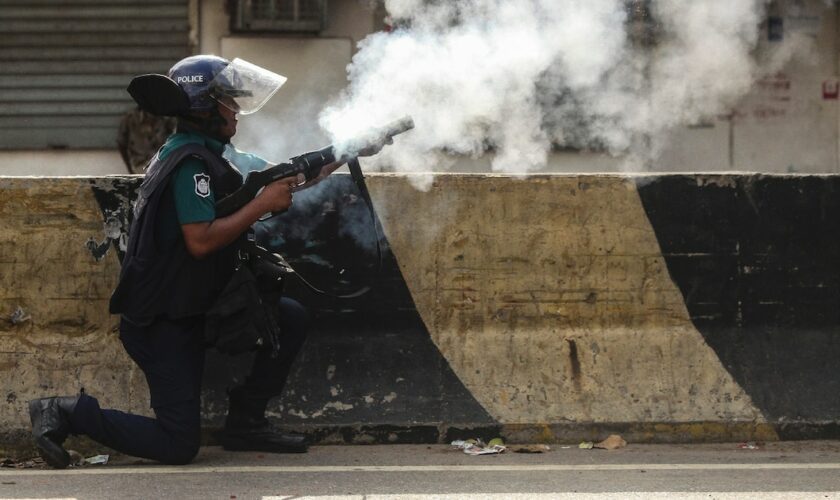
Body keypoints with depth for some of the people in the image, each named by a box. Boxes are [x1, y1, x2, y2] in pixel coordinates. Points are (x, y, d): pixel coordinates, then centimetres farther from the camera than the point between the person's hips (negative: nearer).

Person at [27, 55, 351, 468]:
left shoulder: (203, 153, 12)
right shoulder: (191, 161, -19)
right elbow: (200, 240, -28)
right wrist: (262, 205, -21)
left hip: (194, 307, 10)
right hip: (162, 322, -10)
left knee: (290, 319, 6)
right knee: (177, 446, -10)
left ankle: (245, 423, 14)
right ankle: (67, 413, 1)